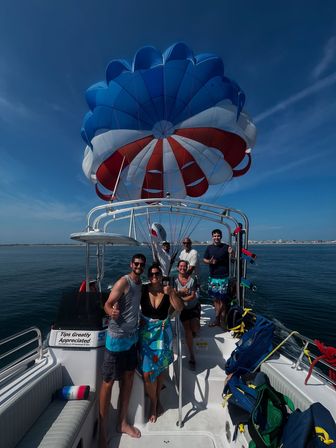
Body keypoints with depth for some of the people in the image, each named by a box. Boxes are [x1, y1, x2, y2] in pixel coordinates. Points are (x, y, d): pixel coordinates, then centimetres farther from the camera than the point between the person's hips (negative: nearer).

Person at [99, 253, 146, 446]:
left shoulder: (140, 283, 6)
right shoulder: (124, 282, -17)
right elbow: (107, 304, -20)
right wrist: (112, 312, -39)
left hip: (132, 336, 8)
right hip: (117, 337, -7)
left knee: (129, 377, 17)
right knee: (108, 381, 6)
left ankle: (122, 423, 34)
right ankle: (103, 430, 22)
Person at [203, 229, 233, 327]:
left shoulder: (226, 247, -4)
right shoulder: (209, 248, 6)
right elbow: (204, 259, 11)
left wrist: (230, 253, -23)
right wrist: (209, 261, -10)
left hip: (223, 277, -4)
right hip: (212, 276, 4)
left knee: (222, 298, -1)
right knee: (215, 298, 12)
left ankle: (217, 318, 11)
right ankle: (219, 317, 25)